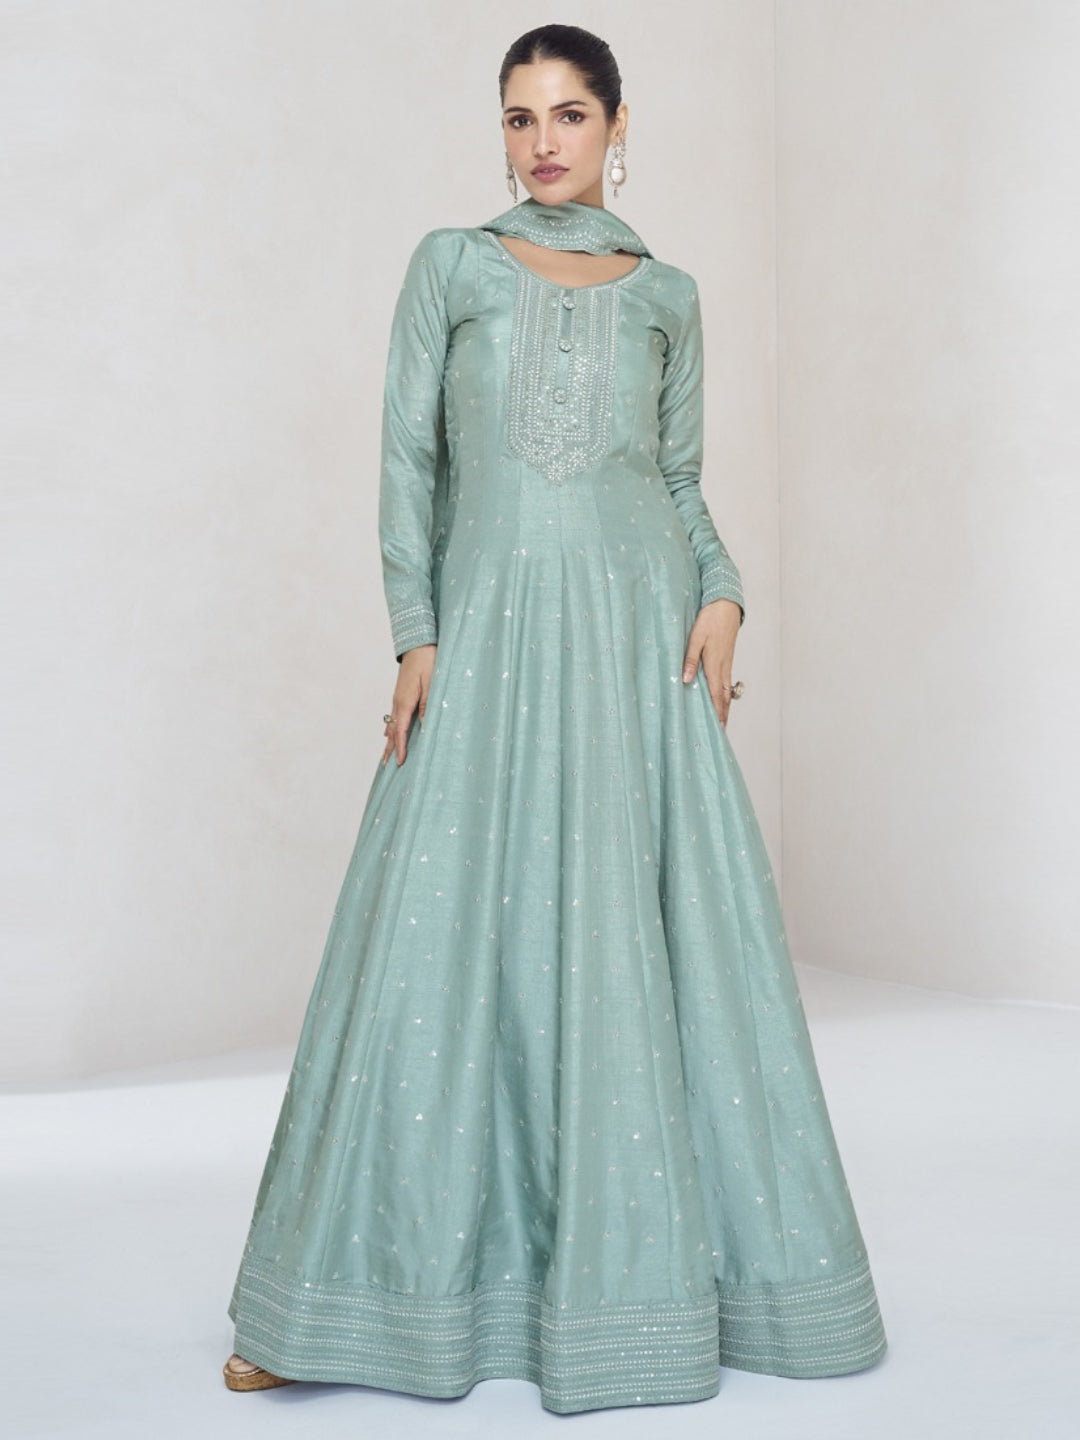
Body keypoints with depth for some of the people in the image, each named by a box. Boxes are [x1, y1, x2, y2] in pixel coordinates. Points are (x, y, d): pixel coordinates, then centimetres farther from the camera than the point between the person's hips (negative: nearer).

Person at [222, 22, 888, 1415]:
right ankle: (387, 1279, 9)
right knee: (453, 934, -3)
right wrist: (416, 636, -6)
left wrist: (722, 594, -4)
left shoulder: (665, 293, 14)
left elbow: (682, 478, 14)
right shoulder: (451, 264, 10)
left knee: (645, 933, 1)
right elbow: (407, 456, 4)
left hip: (641, 626, 2)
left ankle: (640, 1264, 15)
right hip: (491, 621, -1)